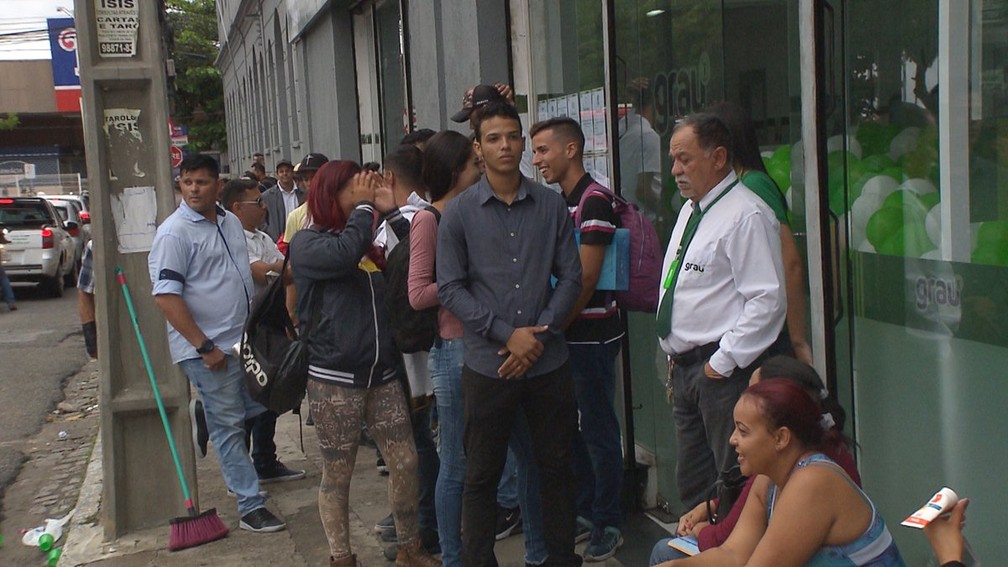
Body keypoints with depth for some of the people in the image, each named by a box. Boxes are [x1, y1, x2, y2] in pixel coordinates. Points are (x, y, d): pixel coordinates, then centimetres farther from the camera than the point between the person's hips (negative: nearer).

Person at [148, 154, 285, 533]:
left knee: (258, 412, 15)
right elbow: (165, 296, -19)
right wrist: (204, 347, -20)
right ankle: (250, 507, 4)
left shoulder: (230, 222, 11)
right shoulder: (174, 232, -13)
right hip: (209, 350, -7)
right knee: (228, 426, -1)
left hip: (244, 341, 7)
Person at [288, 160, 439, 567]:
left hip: (383, 374, 6)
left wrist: (391, 212, 3)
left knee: (406, 461, 8)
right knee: (337, 475, 5)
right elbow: (344, 254, -25)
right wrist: (364, 207, -11)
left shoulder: (369, 243, 15)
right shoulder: (307, 242, -4)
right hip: (334, 379, -6)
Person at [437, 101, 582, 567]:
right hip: (488, 365, -2)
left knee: (556, 467, 13)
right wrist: (507, 335, -12)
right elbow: (450, 289, -5)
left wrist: (539, 336, -8)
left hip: (548, 361, 2)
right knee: (482, 475, 8)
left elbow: (570, 277, 3)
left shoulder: (552, 206, 2)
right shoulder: (459, 212, -2)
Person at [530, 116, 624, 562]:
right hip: (563, 334, 9)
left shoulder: (594, 201, -14)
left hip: (590, 334, -9)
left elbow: (585, 279, -18)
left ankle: (608, 525, 13)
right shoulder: (558, 203, 13)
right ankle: (585, 511, 30)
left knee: (599, 429, 1)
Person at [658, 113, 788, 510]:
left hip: (725, 373, -9)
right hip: (684, 369, 9)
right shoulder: (691, 209, 15)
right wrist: (676, 359, 16)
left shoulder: (746, 216, -14)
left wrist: (722, 362, -18)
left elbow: (767, 300, -20)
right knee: (691, 483, 17)